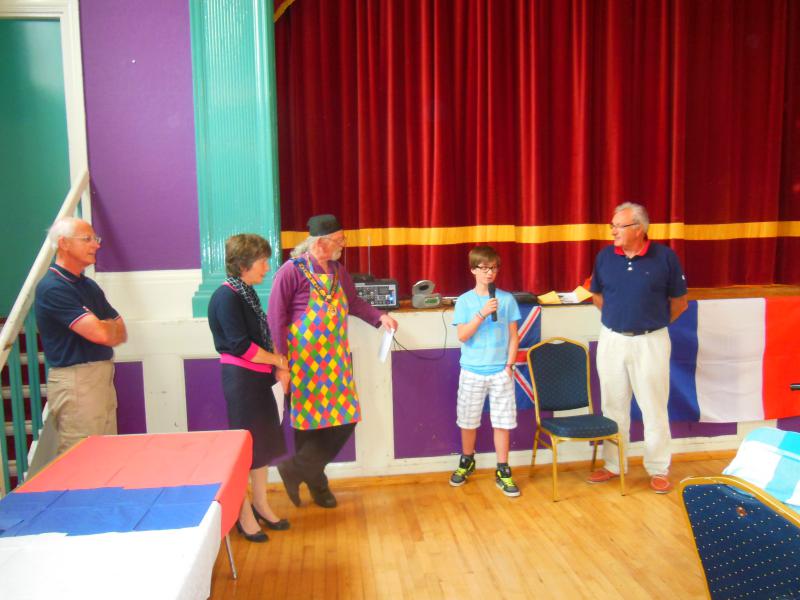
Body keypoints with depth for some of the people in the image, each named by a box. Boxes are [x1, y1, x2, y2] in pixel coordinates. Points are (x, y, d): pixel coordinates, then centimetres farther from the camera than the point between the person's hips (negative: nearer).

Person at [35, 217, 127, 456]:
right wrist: (111, 327, 1)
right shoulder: (53, 287, -13)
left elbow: (121, 333, 11)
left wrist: (104, 329, -10)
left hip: (103, 379, 8)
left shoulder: (89, 286, 14)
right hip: (75, 382, -8)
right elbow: (99, 332, -21)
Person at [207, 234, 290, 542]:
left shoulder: (247, 292, 10)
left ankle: (261, 505, 30)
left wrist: (275, 361, 1)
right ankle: (243, 514, 18)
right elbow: (241, 346, -20)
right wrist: (278, 359, -9)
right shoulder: (227, 297, -17)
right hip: (241, 378, -8)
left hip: (258, 377, 9)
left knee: (263, 441, 15)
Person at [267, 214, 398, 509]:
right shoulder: (292, 270, -13)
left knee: (344, 419, 5)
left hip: (335, 360, 7)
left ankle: (299, 471, 20)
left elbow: (353, 302, 21)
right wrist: (281, 363, -15)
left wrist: (380, 317, 5)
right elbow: (276, 319, -13)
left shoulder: (338, 270, 7)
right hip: (304, 361, -6)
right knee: (308, 423, 4)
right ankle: (314, 480, 23)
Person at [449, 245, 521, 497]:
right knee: (468, 421, 13)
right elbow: (462, 336, -10)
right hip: (472, 371, 0)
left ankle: (502, 471, 18)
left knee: (502, 422, 5)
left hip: (500, 372, 0)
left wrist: (509, 365, -3)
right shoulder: (464, 300, -3)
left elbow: (513, 335, 3)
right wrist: (482, 314, -20)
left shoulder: (507, 299, -1)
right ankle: (467, 462, 34)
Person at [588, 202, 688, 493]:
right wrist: (620, 317, 11)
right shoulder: (605, 256, -1)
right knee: (613, 406, 13)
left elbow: (679, 302, 2)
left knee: (654, 408, 7)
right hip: (612, 340, 3)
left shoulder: (665, 257, -9)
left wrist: (652, 322, 6)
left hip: (650, 342, -2)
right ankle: (613, 464, 27)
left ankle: (659, 469, 23)